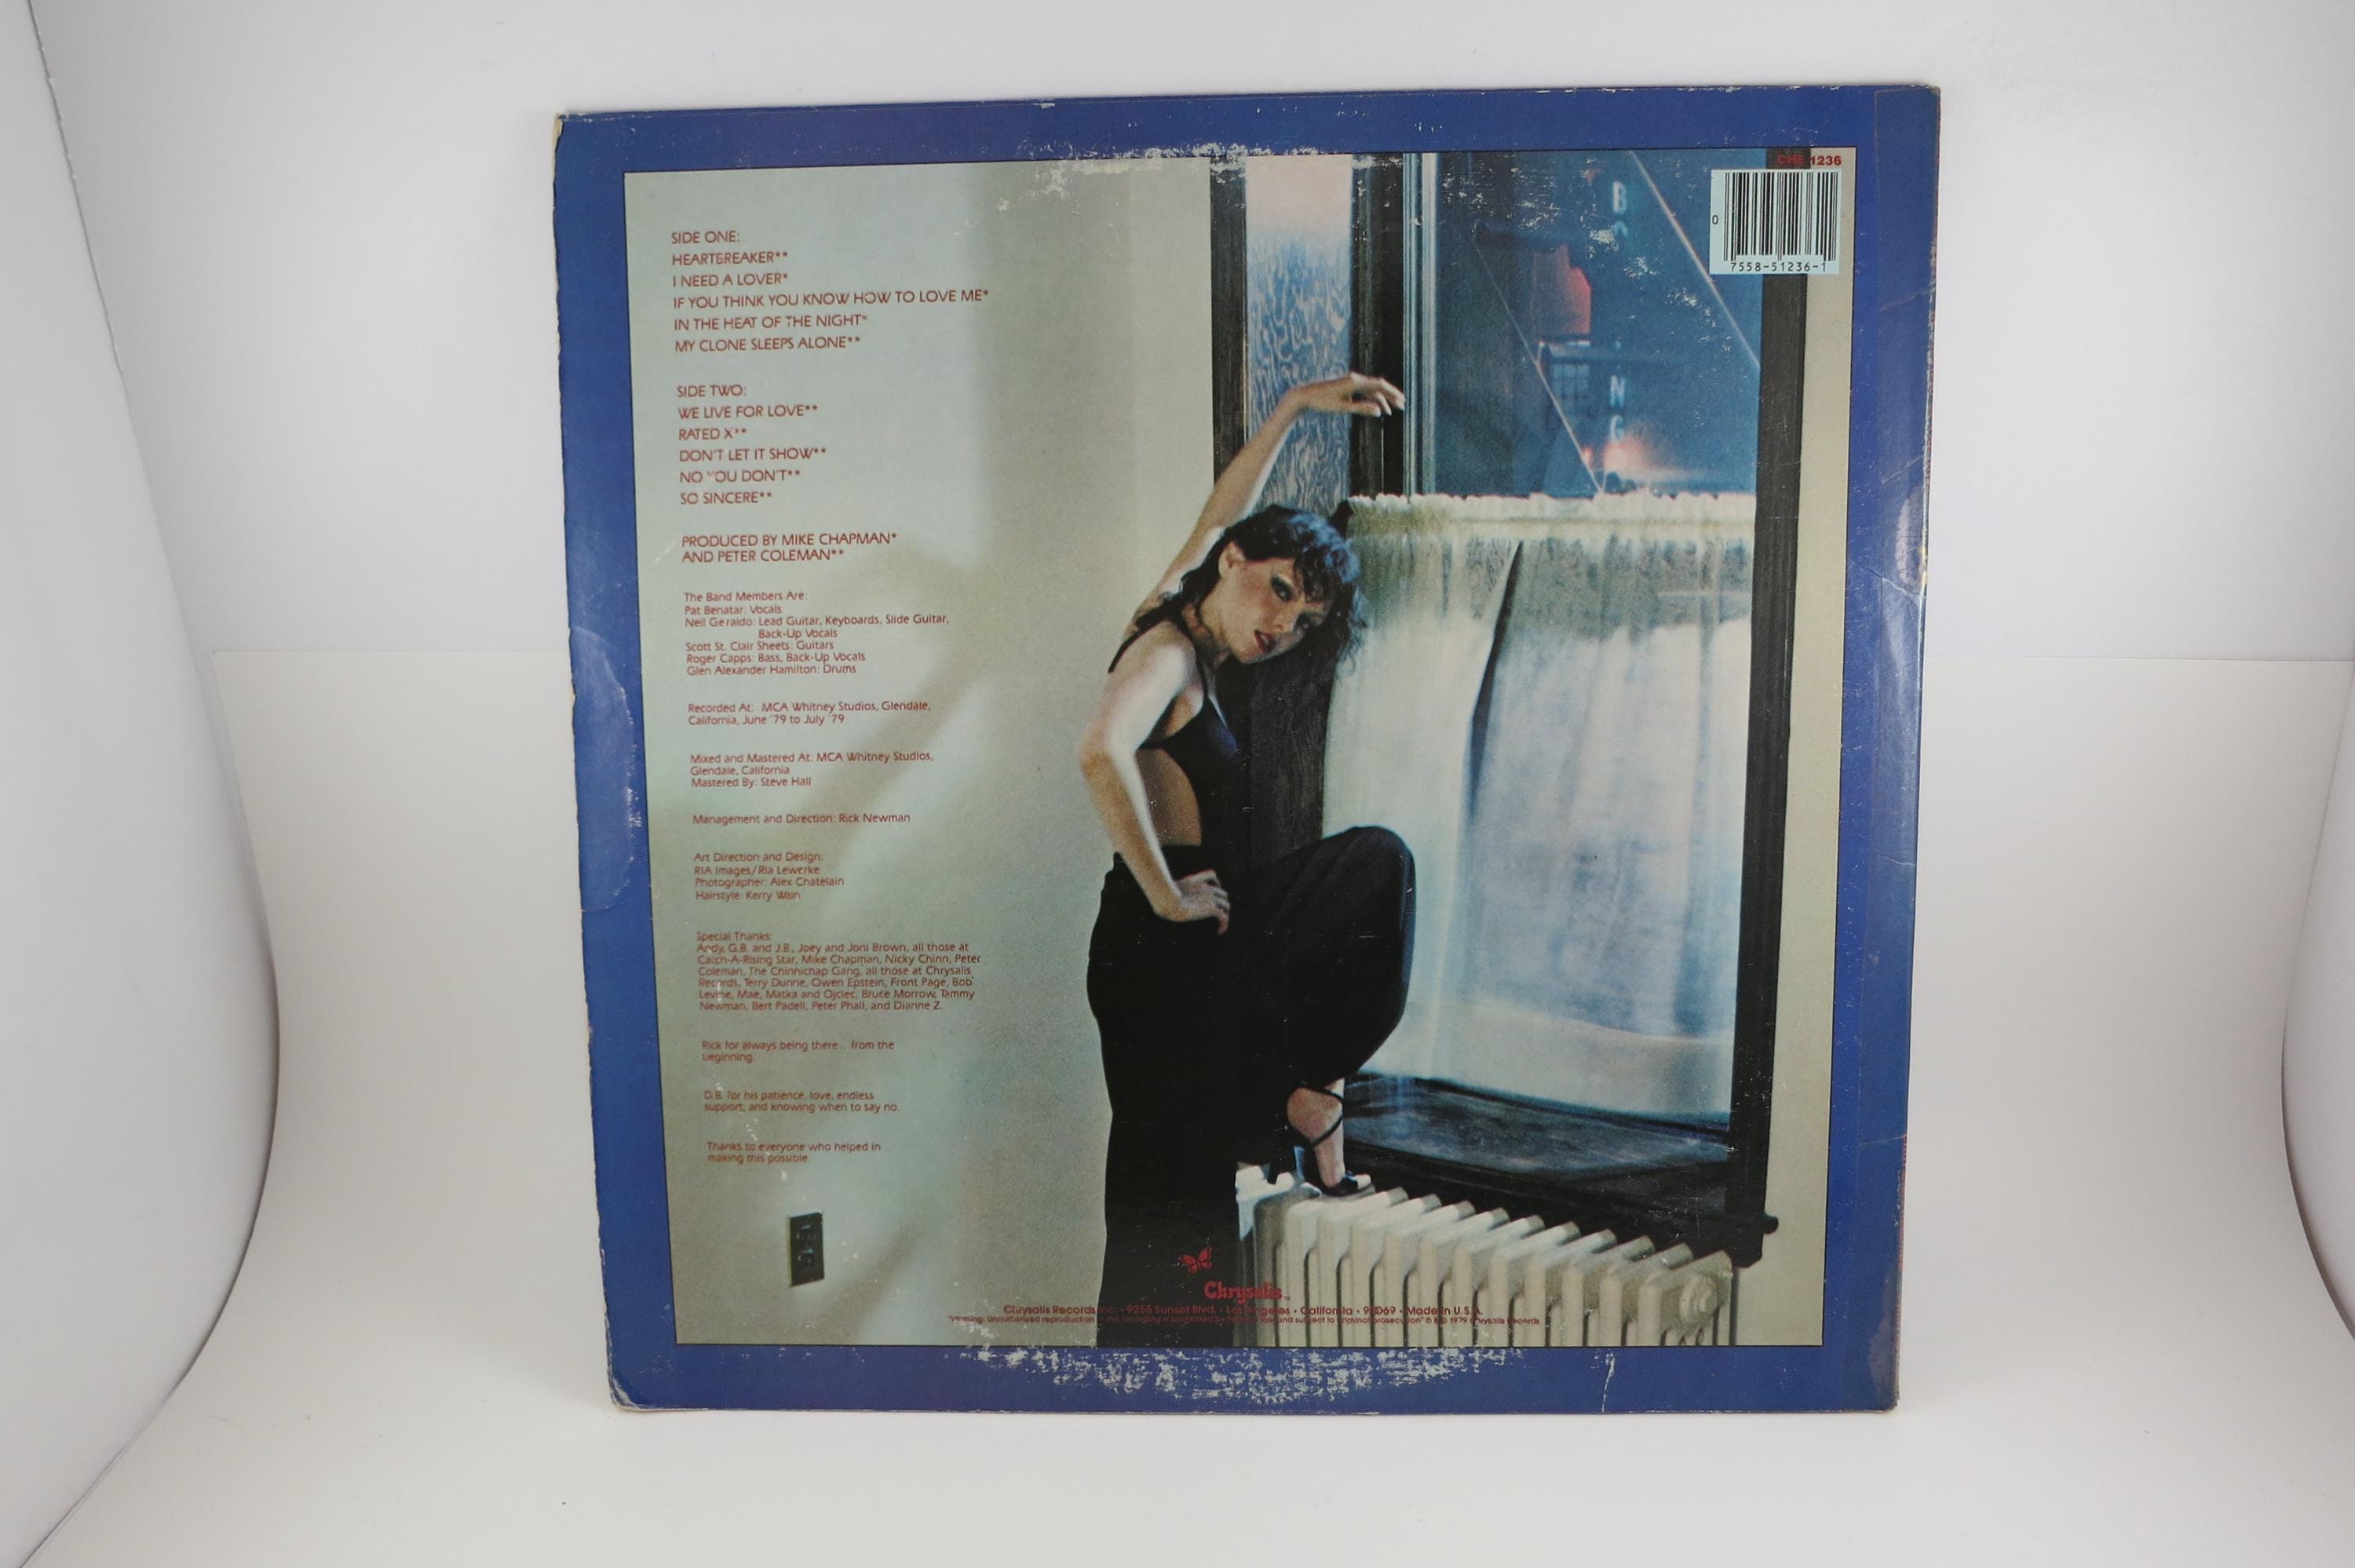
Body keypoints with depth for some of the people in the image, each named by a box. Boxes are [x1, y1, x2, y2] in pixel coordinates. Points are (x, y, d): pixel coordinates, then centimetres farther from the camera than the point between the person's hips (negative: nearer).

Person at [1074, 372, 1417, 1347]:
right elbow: (1101, 755, -38)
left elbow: (1223, 510, 25)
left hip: (1202, 948, 10)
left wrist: (1296, 408, 28)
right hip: (1165, 956, -10)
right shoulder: (1165, 651, -16)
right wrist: (1165, 894, -28)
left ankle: (1309, 1094, 17)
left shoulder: (1188, 638, 10)